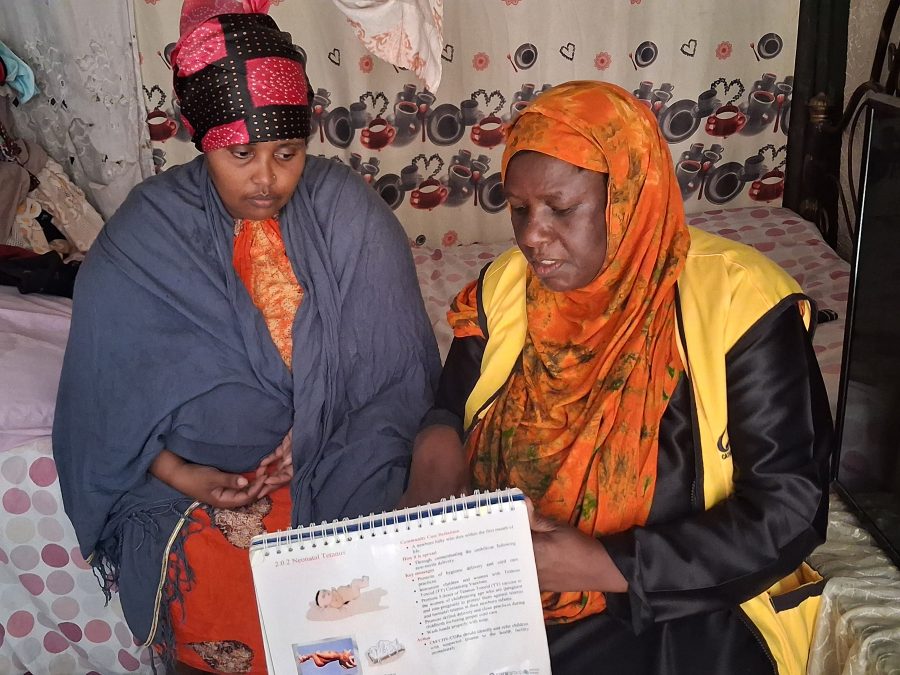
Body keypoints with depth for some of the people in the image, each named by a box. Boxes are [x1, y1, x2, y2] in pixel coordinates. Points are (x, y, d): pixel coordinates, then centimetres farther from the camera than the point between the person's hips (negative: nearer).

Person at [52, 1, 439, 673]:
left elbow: (403, 374, -3)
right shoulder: (143, 238, -4)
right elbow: (105, 401, 1)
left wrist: (333, 475, -16)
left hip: (345, 471, 1)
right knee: (221, 609, -23)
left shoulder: (350, 212, -4)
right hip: (203, 481, 0)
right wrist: (183, 477, -14)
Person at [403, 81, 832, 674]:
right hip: (500, 588, 5)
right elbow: (450, 411, 13)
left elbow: (790, 510, -14)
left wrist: (609, 566, -22)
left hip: (683, 605, -4)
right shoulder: (506, 287, 2)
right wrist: (436, 442, -11)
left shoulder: (738, 304, -14)